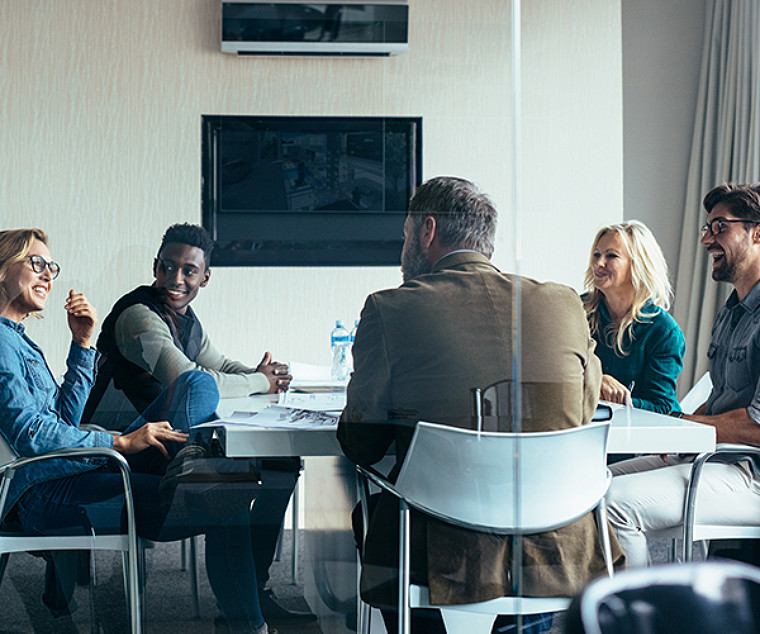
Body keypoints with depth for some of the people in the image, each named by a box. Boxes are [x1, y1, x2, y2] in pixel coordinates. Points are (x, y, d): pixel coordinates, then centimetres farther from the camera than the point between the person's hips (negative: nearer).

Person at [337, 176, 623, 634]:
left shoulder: (389, 309, -6)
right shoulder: (565, 304, 1)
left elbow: (362, 447, 1)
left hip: (445, 562, -2)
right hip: (559, 559, 3)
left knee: (369, 512, 28)